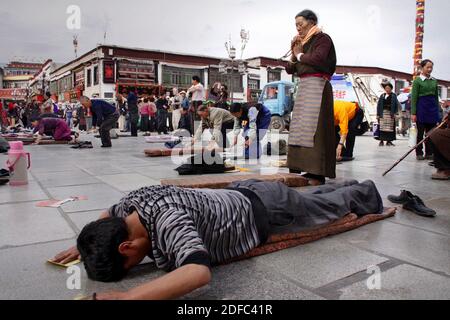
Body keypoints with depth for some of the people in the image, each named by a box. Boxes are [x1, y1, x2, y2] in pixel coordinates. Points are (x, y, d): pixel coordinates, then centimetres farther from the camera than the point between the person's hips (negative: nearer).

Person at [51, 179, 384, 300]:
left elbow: (199, 271, -55)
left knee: (330, 206, 24)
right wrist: (85, 245, -4)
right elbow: (107, 216, 9)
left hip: (268, 213, -7)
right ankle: (352, 186, 61)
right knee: (311, 199, 34)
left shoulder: (163, 218, -41)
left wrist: (126, 295, -55)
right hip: (241, 195, 7)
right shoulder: (132, 201, -15)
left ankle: (365, 193, 54)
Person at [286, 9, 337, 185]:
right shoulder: (302, 43, 20)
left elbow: (317, 58, -20)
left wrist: (299, 54, -3)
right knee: (300, 128, 5)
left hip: (317, 85, -8)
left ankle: (318, 174, -12)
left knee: (314, 128, -14)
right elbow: (289, 70, 19)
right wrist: (294, 53, 5)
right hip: (303, 87, 8)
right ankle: (308, 170, 10)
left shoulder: (323, 38, 1)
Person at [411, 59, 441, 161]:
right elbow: (414, 97, -7)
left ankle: (429, 153, 13)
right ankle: (419, 153, 9)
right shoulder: (417, 80, -3)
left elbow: (436, 97, 14)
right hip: (421, 107, -4)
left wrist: (438, 112, 10)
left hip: (432, 108, 5)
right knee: (420, 132, 1)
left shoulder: (434, 81, 11)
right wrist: (413, 113, -12)